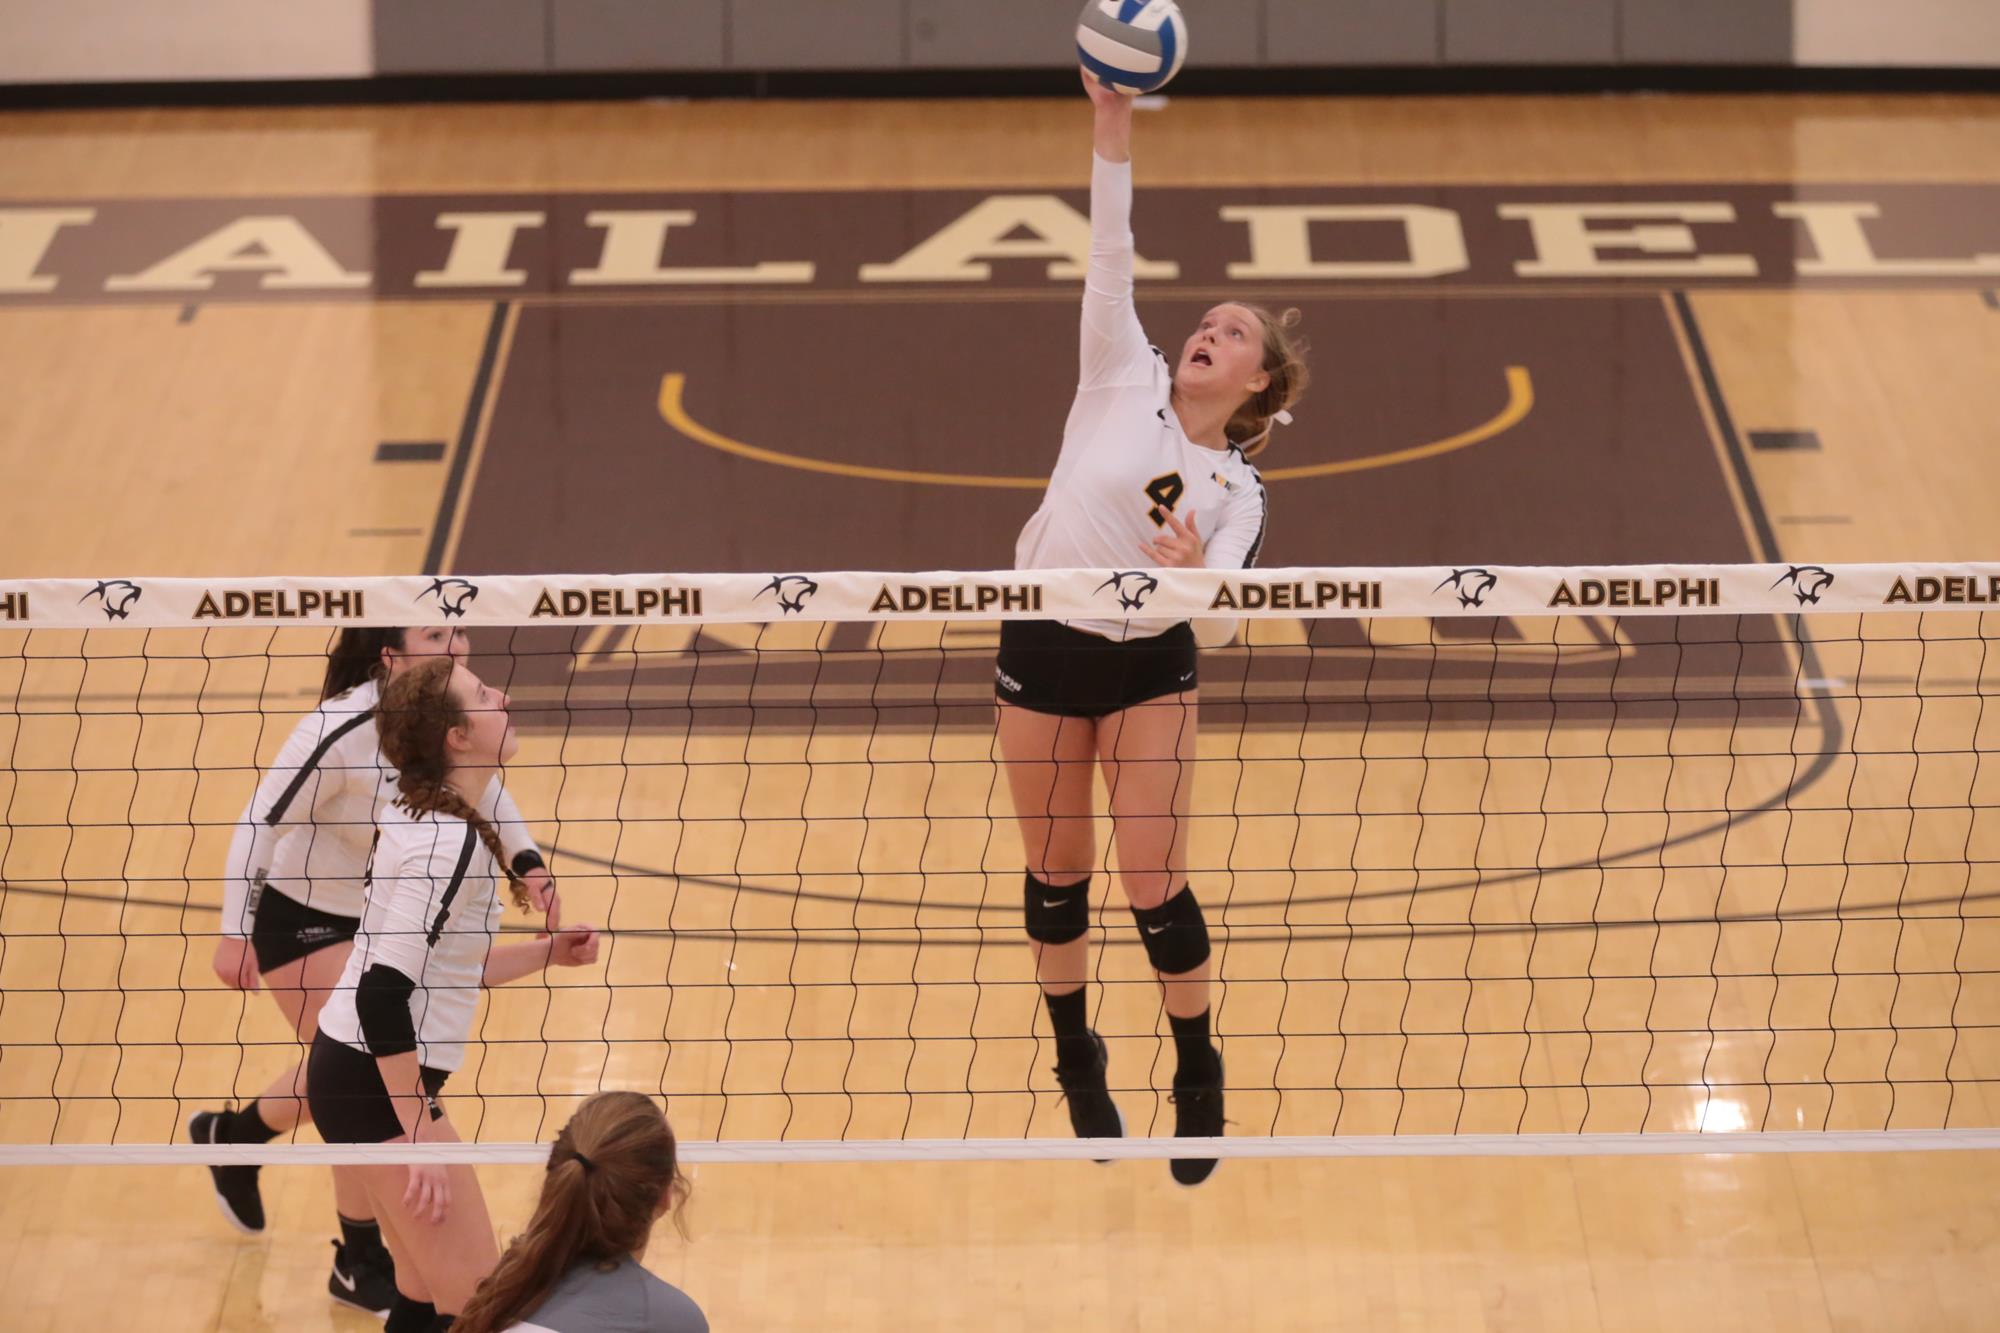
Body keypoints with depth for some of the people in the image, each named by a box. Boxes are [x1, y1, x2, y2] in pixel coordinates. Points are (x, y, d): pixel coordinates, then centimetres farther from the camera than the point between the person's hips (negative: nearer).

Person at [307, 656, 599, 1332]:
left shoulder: (415, 815, 8)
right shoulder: (450, 841, -21)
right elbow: (384, 995, -27)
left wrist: (547, 952, 11)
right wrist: (419, 1138, -25)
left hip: (347, 1068, 10)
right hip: (380, 1086, -10)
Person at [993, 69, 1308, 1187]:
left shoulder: (1238, 492, 1)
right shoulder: (1125, 383, 0)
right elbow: (1111, 258, -9)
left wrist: (1193, 573, -33)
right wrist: (1114, 135, -19)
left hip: (1151, 670, -1)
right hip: (1043, 652, 1)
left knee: (1156, 887, -3)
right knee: (1059, 875, 10)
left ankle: (1199, 1074, 17)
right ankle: (1079, 1064, 30)